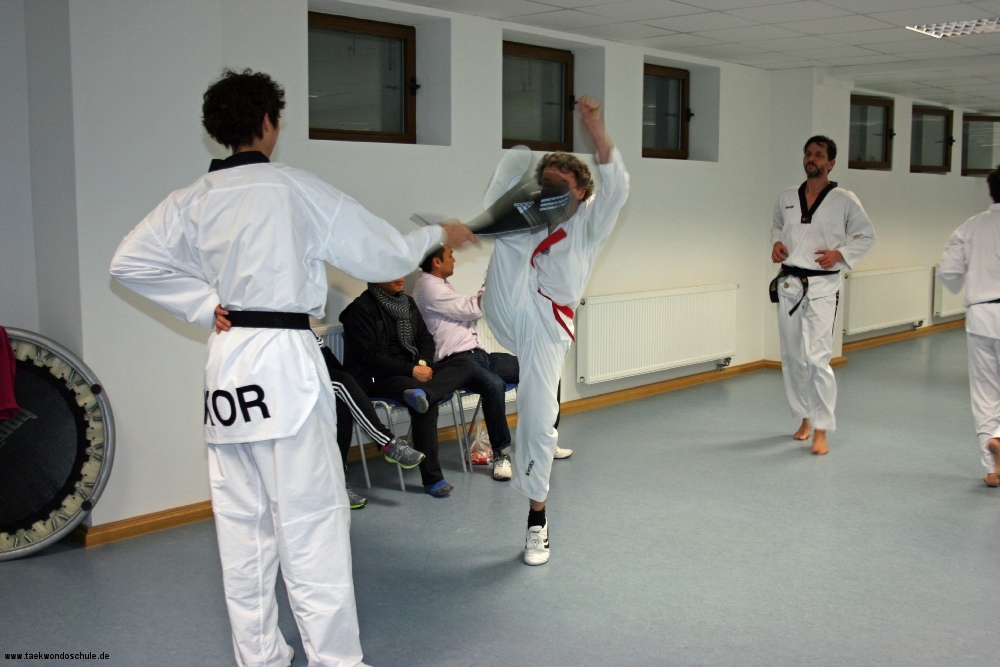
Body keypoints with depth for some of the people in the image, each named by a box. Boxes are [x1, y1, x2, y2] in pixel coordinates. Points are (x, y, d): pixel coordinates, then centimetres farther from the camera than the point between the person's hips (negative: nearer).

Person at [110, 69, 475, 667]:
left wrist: (208, 305, 7)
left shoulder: (194, 199, 7)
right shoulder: (295, 189, -7)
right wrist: (438, 234, 15)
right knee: (311, 526, -1)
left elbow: (130, 262, 7)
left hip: (227, 367, 6)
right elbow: (384, 255, -2)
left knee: (243, 526, 13)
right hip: (285, 360, -6)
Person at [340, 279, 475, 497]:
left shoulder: (407, 303, 15)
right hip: (378, 378, -7)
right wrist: (411, 370, -20)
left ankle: (423, 394, -41)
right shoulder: (361, 308, -7)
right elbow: (369, 356, -15)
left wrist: (423, 363, -8)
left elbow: (426, 338, 14)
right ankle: (432, 477, -28)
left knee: (463, 365, -14)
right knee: (426, 404, -33)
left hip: (414, 371, 7)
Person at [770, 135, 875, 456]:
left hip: (822, 287, -5)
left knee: (817, 357, -14)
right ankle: (806, 417, 29)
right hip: (788, 284, 5)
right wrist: (776, 243, 3)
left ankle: (821, 430, -5)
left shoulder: (844, 200, -4)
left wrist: (841, 254, -11)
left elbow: (866, 235, 5)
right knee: (792, 357, 11)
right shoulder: (786, 198, 7)